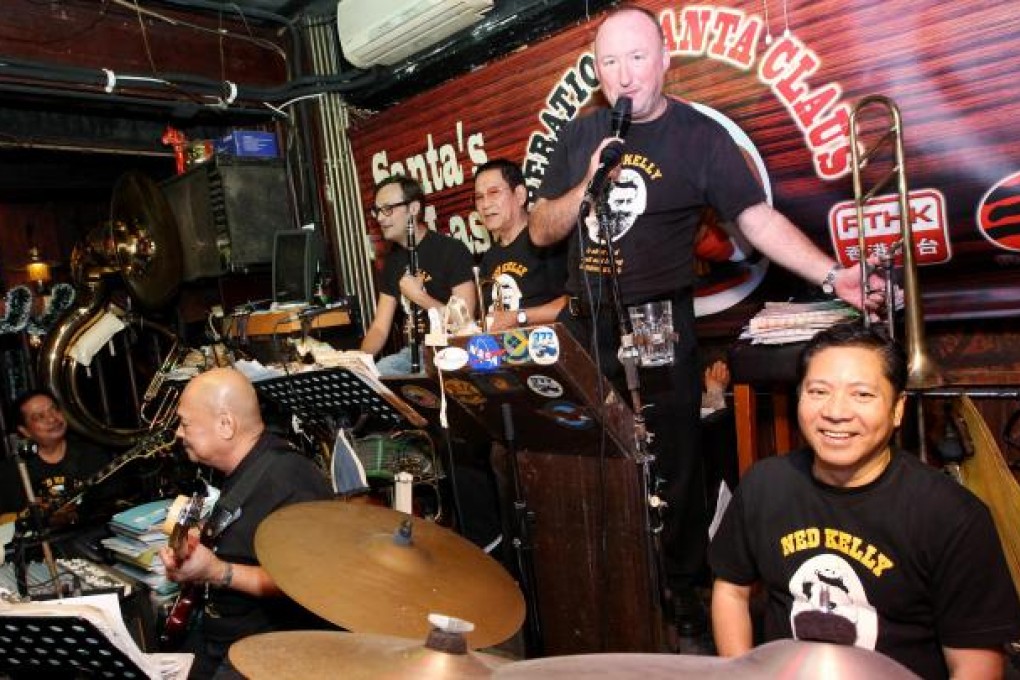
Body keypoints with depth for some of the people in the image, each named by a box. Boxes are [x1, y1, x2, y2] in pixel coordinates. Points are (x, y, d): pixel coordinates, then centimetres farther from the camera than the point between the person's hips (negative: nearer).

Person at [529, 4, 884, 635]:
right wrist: (587, 187, -12)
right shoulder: (578, 136, 7)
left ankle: (685, 588, 28)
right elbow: (541, 231, 5)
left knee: (672, 463, 6)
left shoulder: (700, 137, -5)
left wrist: (832, 274, -20)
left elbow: (759, 219, -8)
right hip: (585, 326, 4)